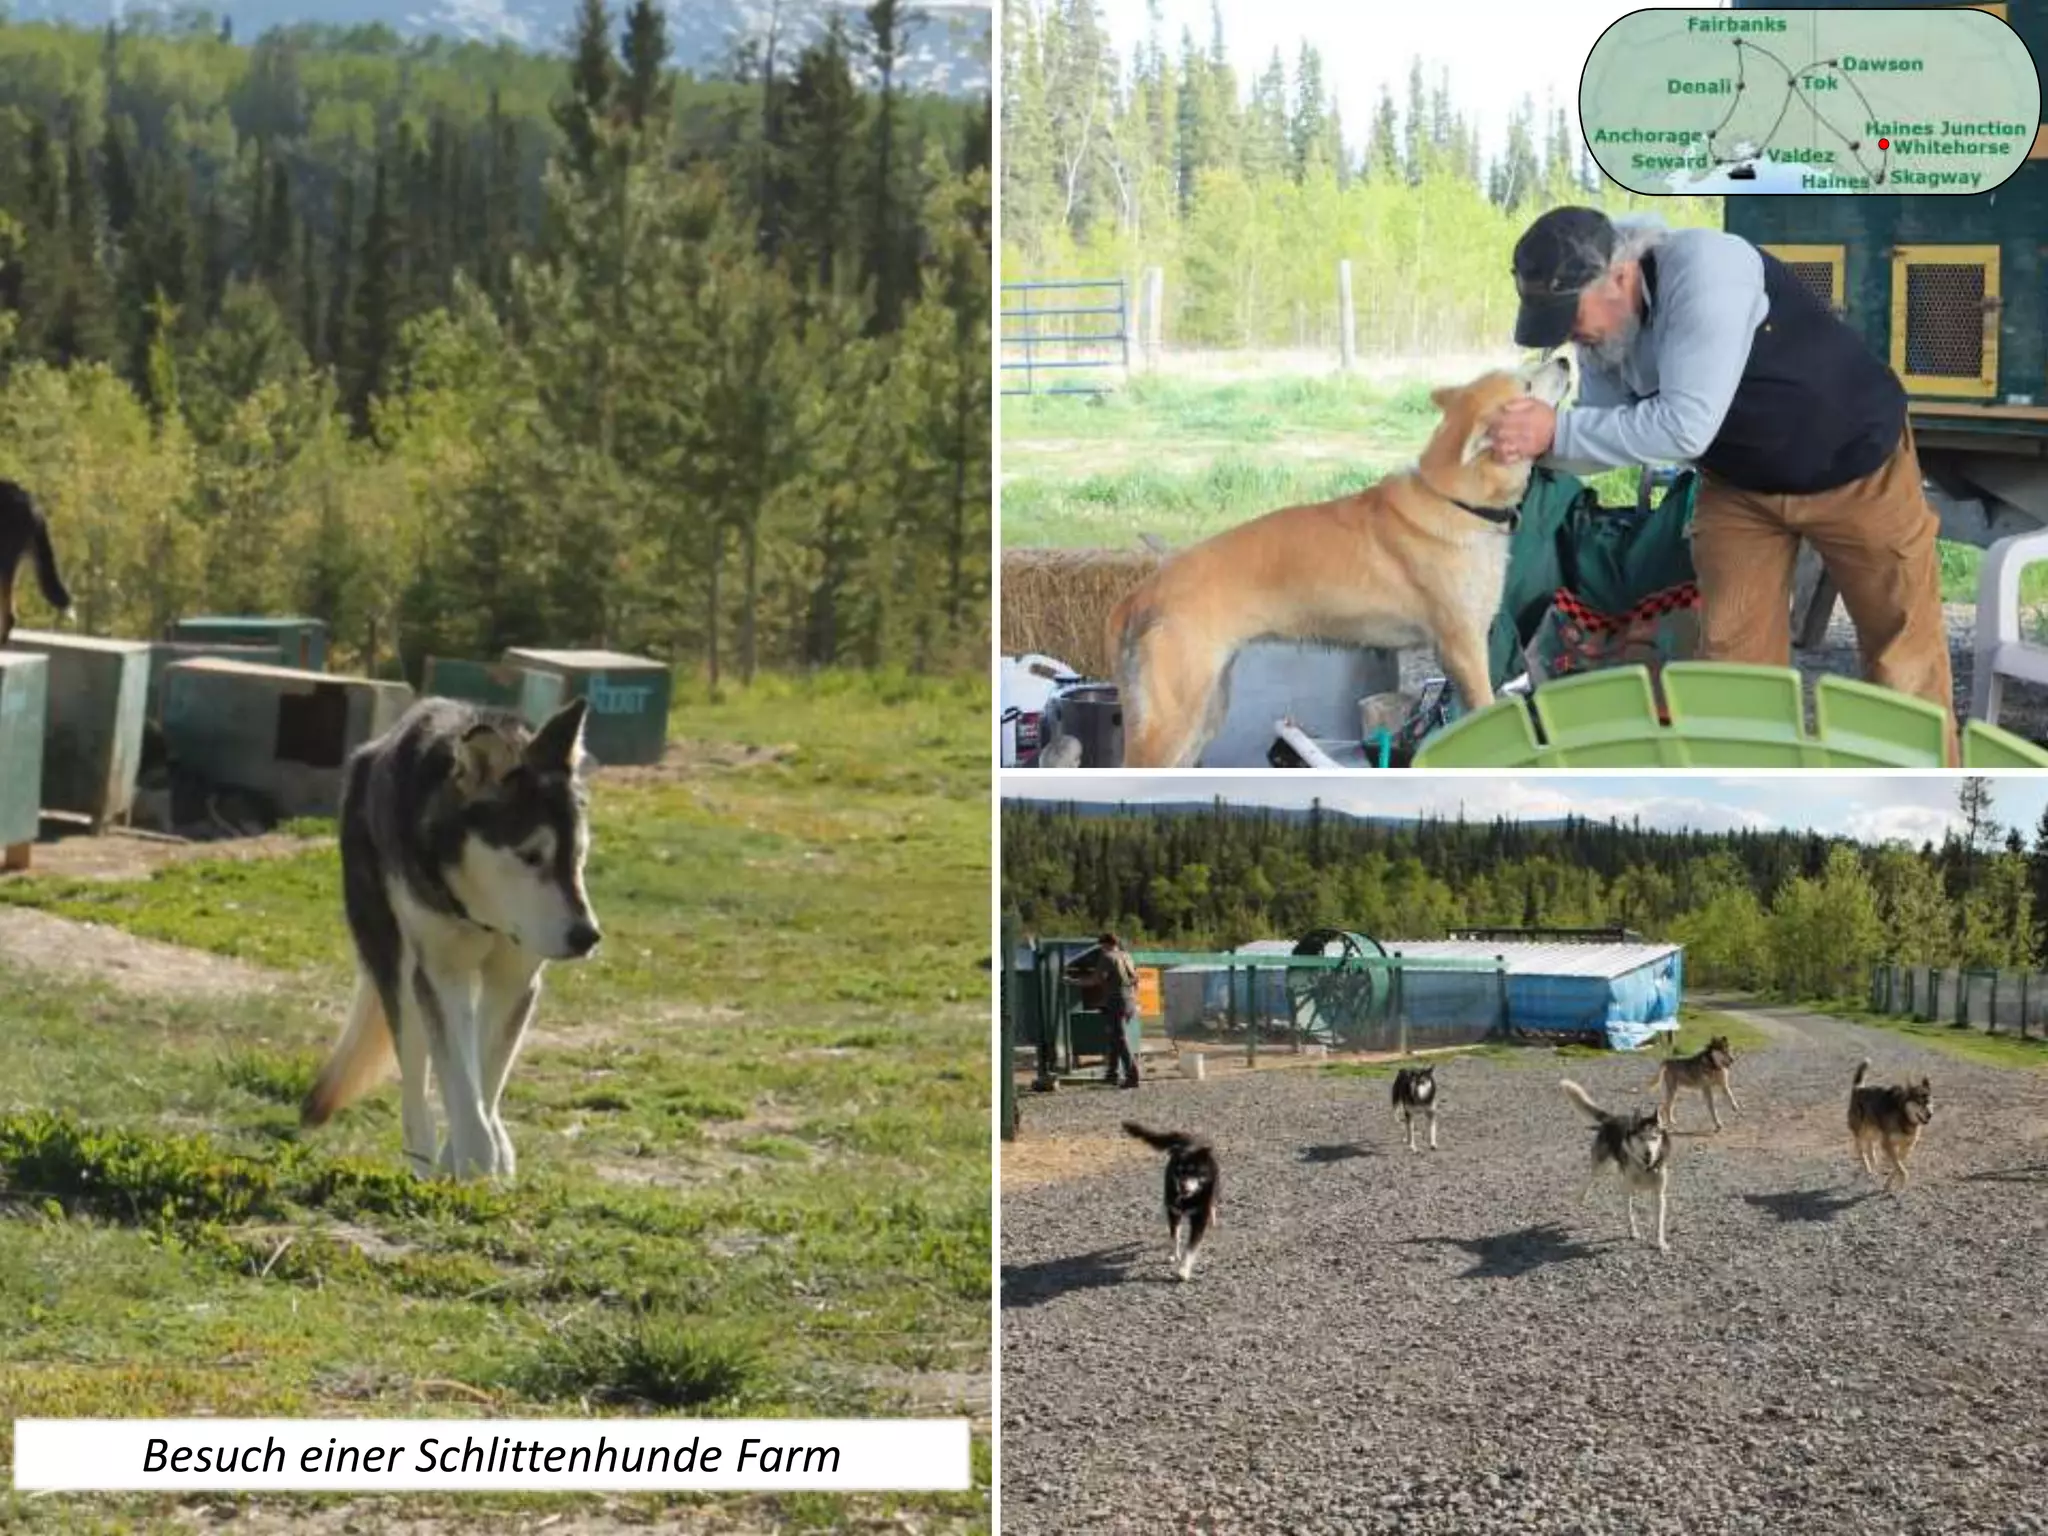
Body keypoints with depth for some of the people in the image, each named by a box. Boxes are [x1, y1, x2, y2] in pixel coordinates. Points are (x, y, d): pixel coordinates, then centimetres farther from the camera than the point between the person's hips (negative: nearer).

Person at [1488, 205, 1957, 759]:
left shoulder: (1703, 269, -36)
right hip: (1739, 483, 6)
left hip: (1856, 465, -6)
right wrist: (1533, 437, -27)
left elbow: (1685, 427, -39)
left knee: (1902, 651, 3)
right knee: (1731, 653, 2)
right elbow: (1606, 430, -7)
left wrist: (1557, 432, -37)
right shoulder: (1601, 325, -12)